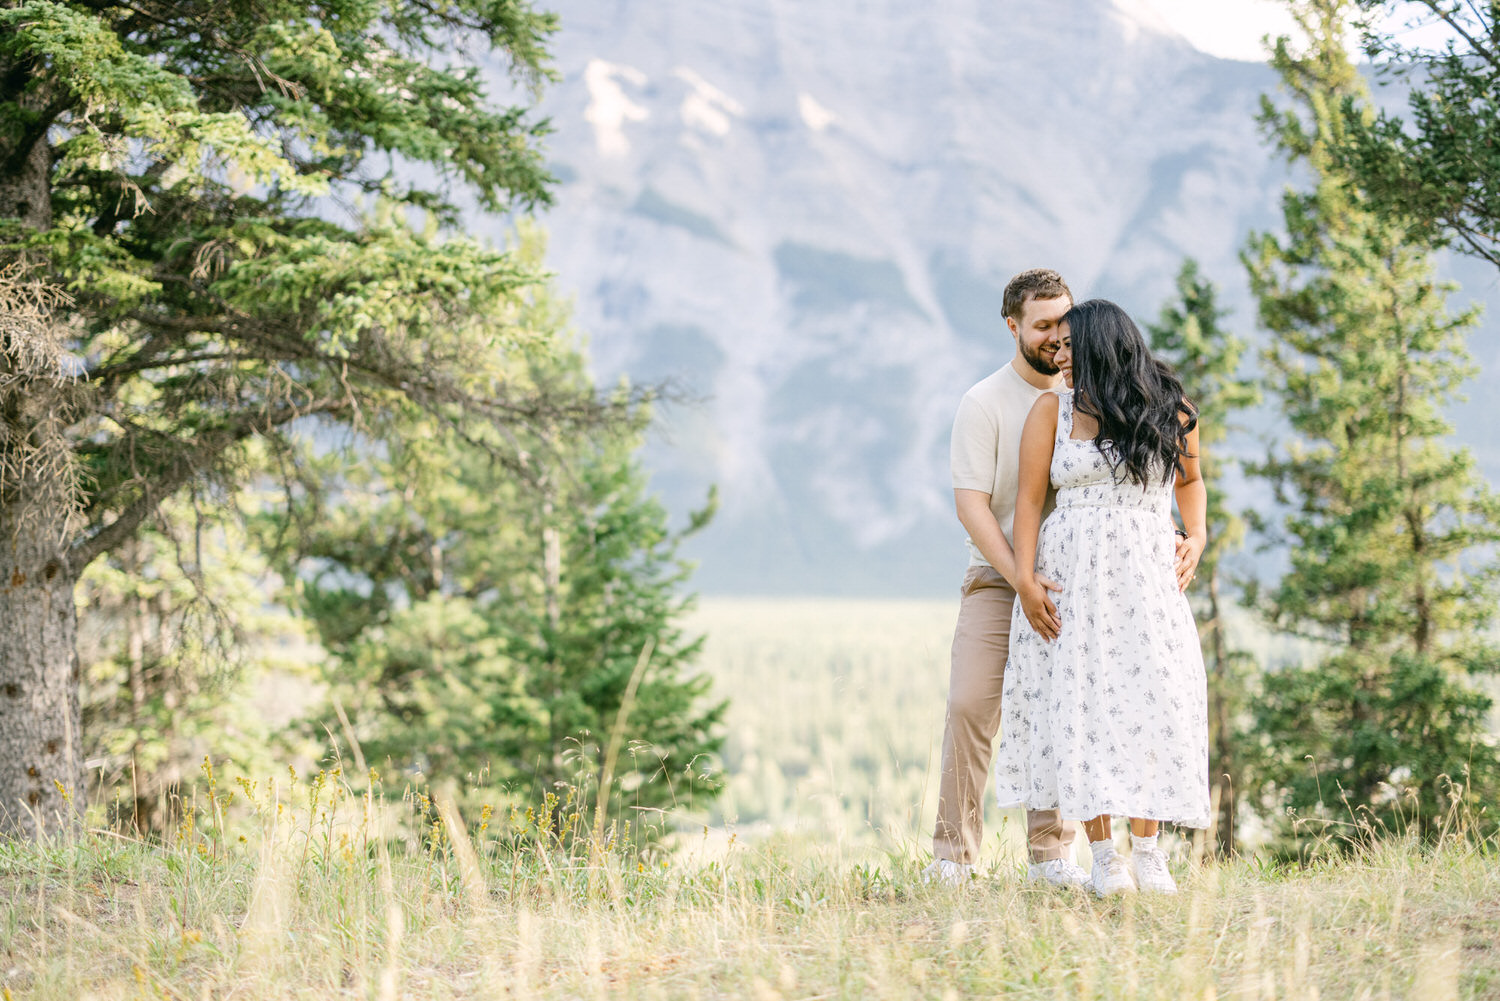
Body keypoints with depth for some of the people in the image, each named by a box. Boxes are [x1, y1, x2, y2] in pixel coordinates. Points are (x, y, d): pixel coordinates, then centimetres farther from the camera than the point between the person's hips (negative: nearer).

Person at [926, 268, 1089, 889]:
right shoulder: (984, 404, -5)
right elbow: (971, 504, -11)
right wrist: (1022, 579, -21)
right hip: (997, 576, -3)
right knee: (970, 704, -13)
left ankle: (1052, 855, 8)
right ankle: (953, 855, -8)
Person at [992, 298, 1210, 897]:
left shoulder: (1169, 413, 5)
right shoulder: (1053, 410, 4)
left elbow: (1190, 478, 21)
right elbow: (1029, 497, 1)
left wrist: (1197, 538, 4)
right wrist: (1025, 578, -8)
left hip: (1148, 578, 1)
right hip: (1073, 579, 0)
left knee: (1154, 702, -6)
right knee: (1081, 702, -6)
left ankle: (1147, 849, 3)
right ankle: (1103, 854, -2)